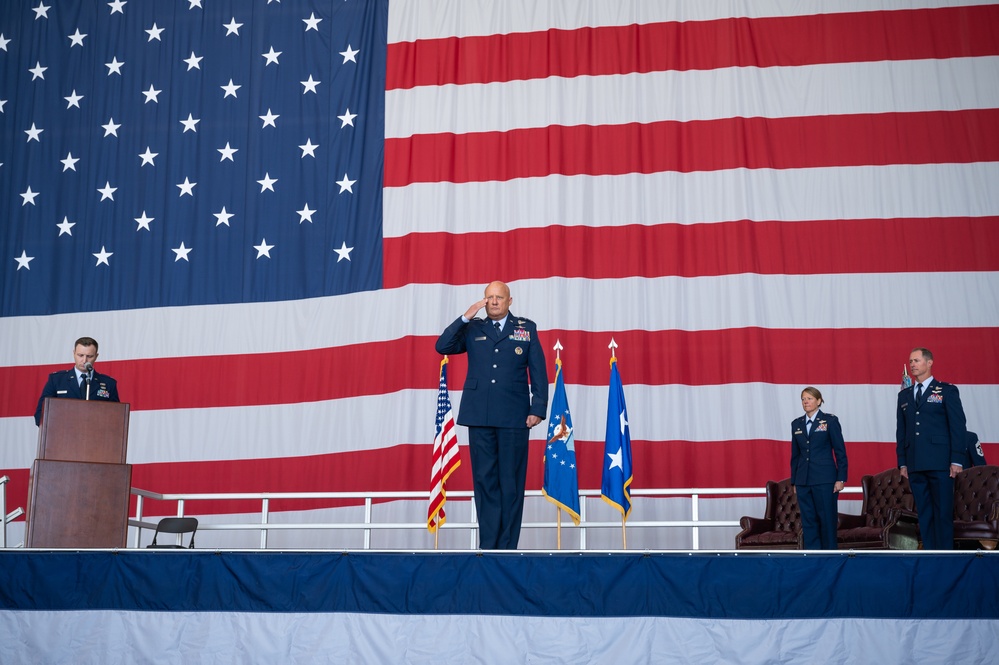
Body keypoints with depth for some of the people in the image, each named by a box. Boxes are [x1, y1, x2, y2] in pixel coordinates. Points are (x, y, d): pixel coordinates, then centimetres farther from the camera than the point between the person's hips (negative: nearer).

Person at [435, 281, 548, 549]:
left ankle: (507, 546, 6)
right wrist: (465, 317, -6)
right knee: (485, 480, 2)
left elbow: (538, 372, 5)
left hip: (514, 417, -1)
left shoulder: (527, 328, 10)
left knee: (511, 482, 1)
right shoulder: (472, 329, 13)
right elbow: (442, 347, 0)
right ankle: (488, 545, 5)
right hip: (480, 416, 1)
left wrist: (538, 408, -4)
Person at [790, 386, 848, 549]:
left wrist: (841, 479, -7)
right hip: (803, 481, 4)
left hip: (825, 480, -4)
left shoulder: (830, 420, 0)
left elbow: (840, 451, -2)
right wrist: (794, 481, 13)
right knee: (808, 521, 4)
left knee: (827, 519, -2)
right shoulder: (796, 424, 12)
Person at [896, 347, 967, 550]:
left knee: (943, 513, -4)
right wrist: (902, 462, 8)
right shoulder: (904, 395, 17)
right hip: (915, 465, 4)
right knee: (924, 514, 5)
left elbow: (958, 426, -1)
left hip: (940, 464, -4)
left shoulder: (947, 391, 4)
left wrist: (956, 460, -9)